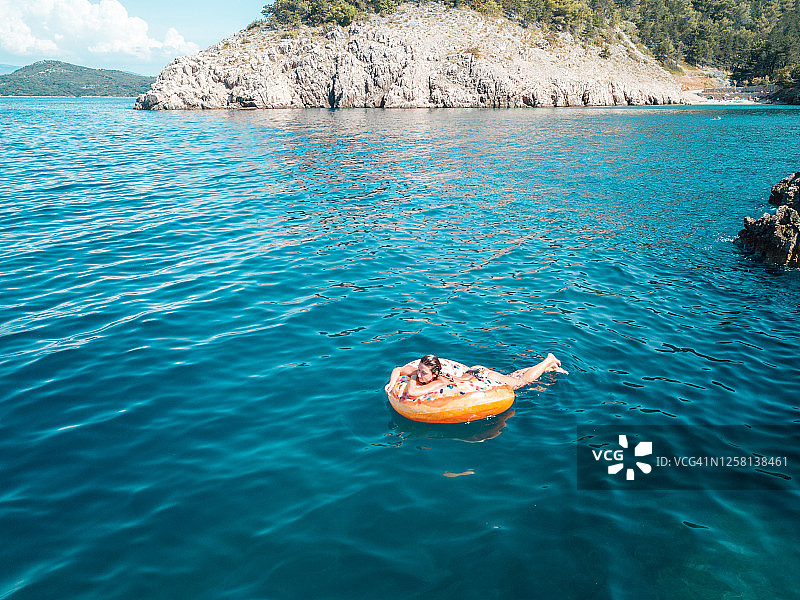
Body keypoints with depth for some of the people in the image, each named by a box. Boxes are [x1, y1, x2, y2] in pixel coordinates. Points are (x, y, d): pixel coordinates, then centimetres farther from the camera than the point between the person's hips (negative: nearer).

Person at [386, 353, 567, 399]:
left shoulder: (439, 383, -40)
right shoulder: (418, 371, -19)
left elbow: (411, 394, -53)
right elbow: (397, 369, -6)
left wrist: (412, 379, -35)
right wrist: (392, 384, -23)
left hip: (482, 377, -7)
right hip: (473, 371, 7)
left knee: (521, 382, 15)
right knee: (510, 377, 27)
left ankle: (549, 361, 34)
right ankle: (549, 368, 44)